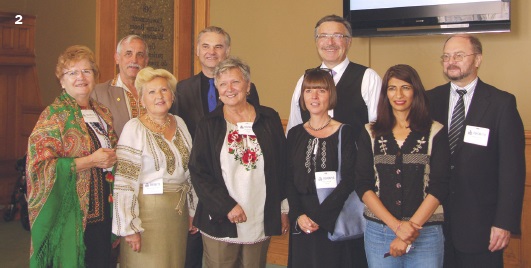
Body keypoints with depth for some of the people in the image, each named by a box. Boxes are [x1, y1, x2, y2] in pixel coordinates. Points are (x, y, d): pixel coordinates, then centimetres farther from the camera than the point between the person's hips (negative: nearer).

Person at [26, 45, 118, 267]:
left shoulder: (102, 113, 13)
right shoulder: (54, 115, -7)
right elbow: (40, 165, -15)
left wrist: (113, 158, 5)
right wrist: (90, 161, -17)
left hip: (102, 210, 6)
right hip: (70, 213, -6)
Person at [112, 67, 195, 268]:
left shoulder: (179, 123, 7)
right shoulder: (134, 128, -11)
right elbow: (124, 181, -14)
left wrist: (194, 210, 13)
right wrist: (129, 227, -16)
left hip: (179, 212, 6)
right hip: (147, 212, -5)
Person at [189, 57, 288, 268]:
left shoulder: (269, 119, 5)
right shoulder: (208, 125, 0)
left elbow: (282, 165, 8)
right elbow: (198, 172, -3)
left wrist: (283, 209, 8)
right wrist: (226, 206, -13)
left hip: (262, 220, 2)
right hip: (220, 222, -1)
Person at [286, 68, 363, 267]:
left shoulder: (344, 133, -3)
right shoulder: (295, 134, 6)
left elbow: (348, 181, -10)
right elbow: (289, 180, 2)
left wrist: (318, 216, -16)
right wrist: (298, 215, -12)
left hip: (333, 220, -3)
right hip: (300, 224, 3)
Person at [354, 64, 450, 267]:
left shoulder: (435, 133, 1)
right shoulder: (370, 134, 5)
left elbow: (439, 187, -4)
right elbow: (363, 186, -1)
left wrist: (412, 228, -12)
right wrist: (397, 225, -11)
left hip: (425, 234, -1)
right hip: (378, 233, 1)